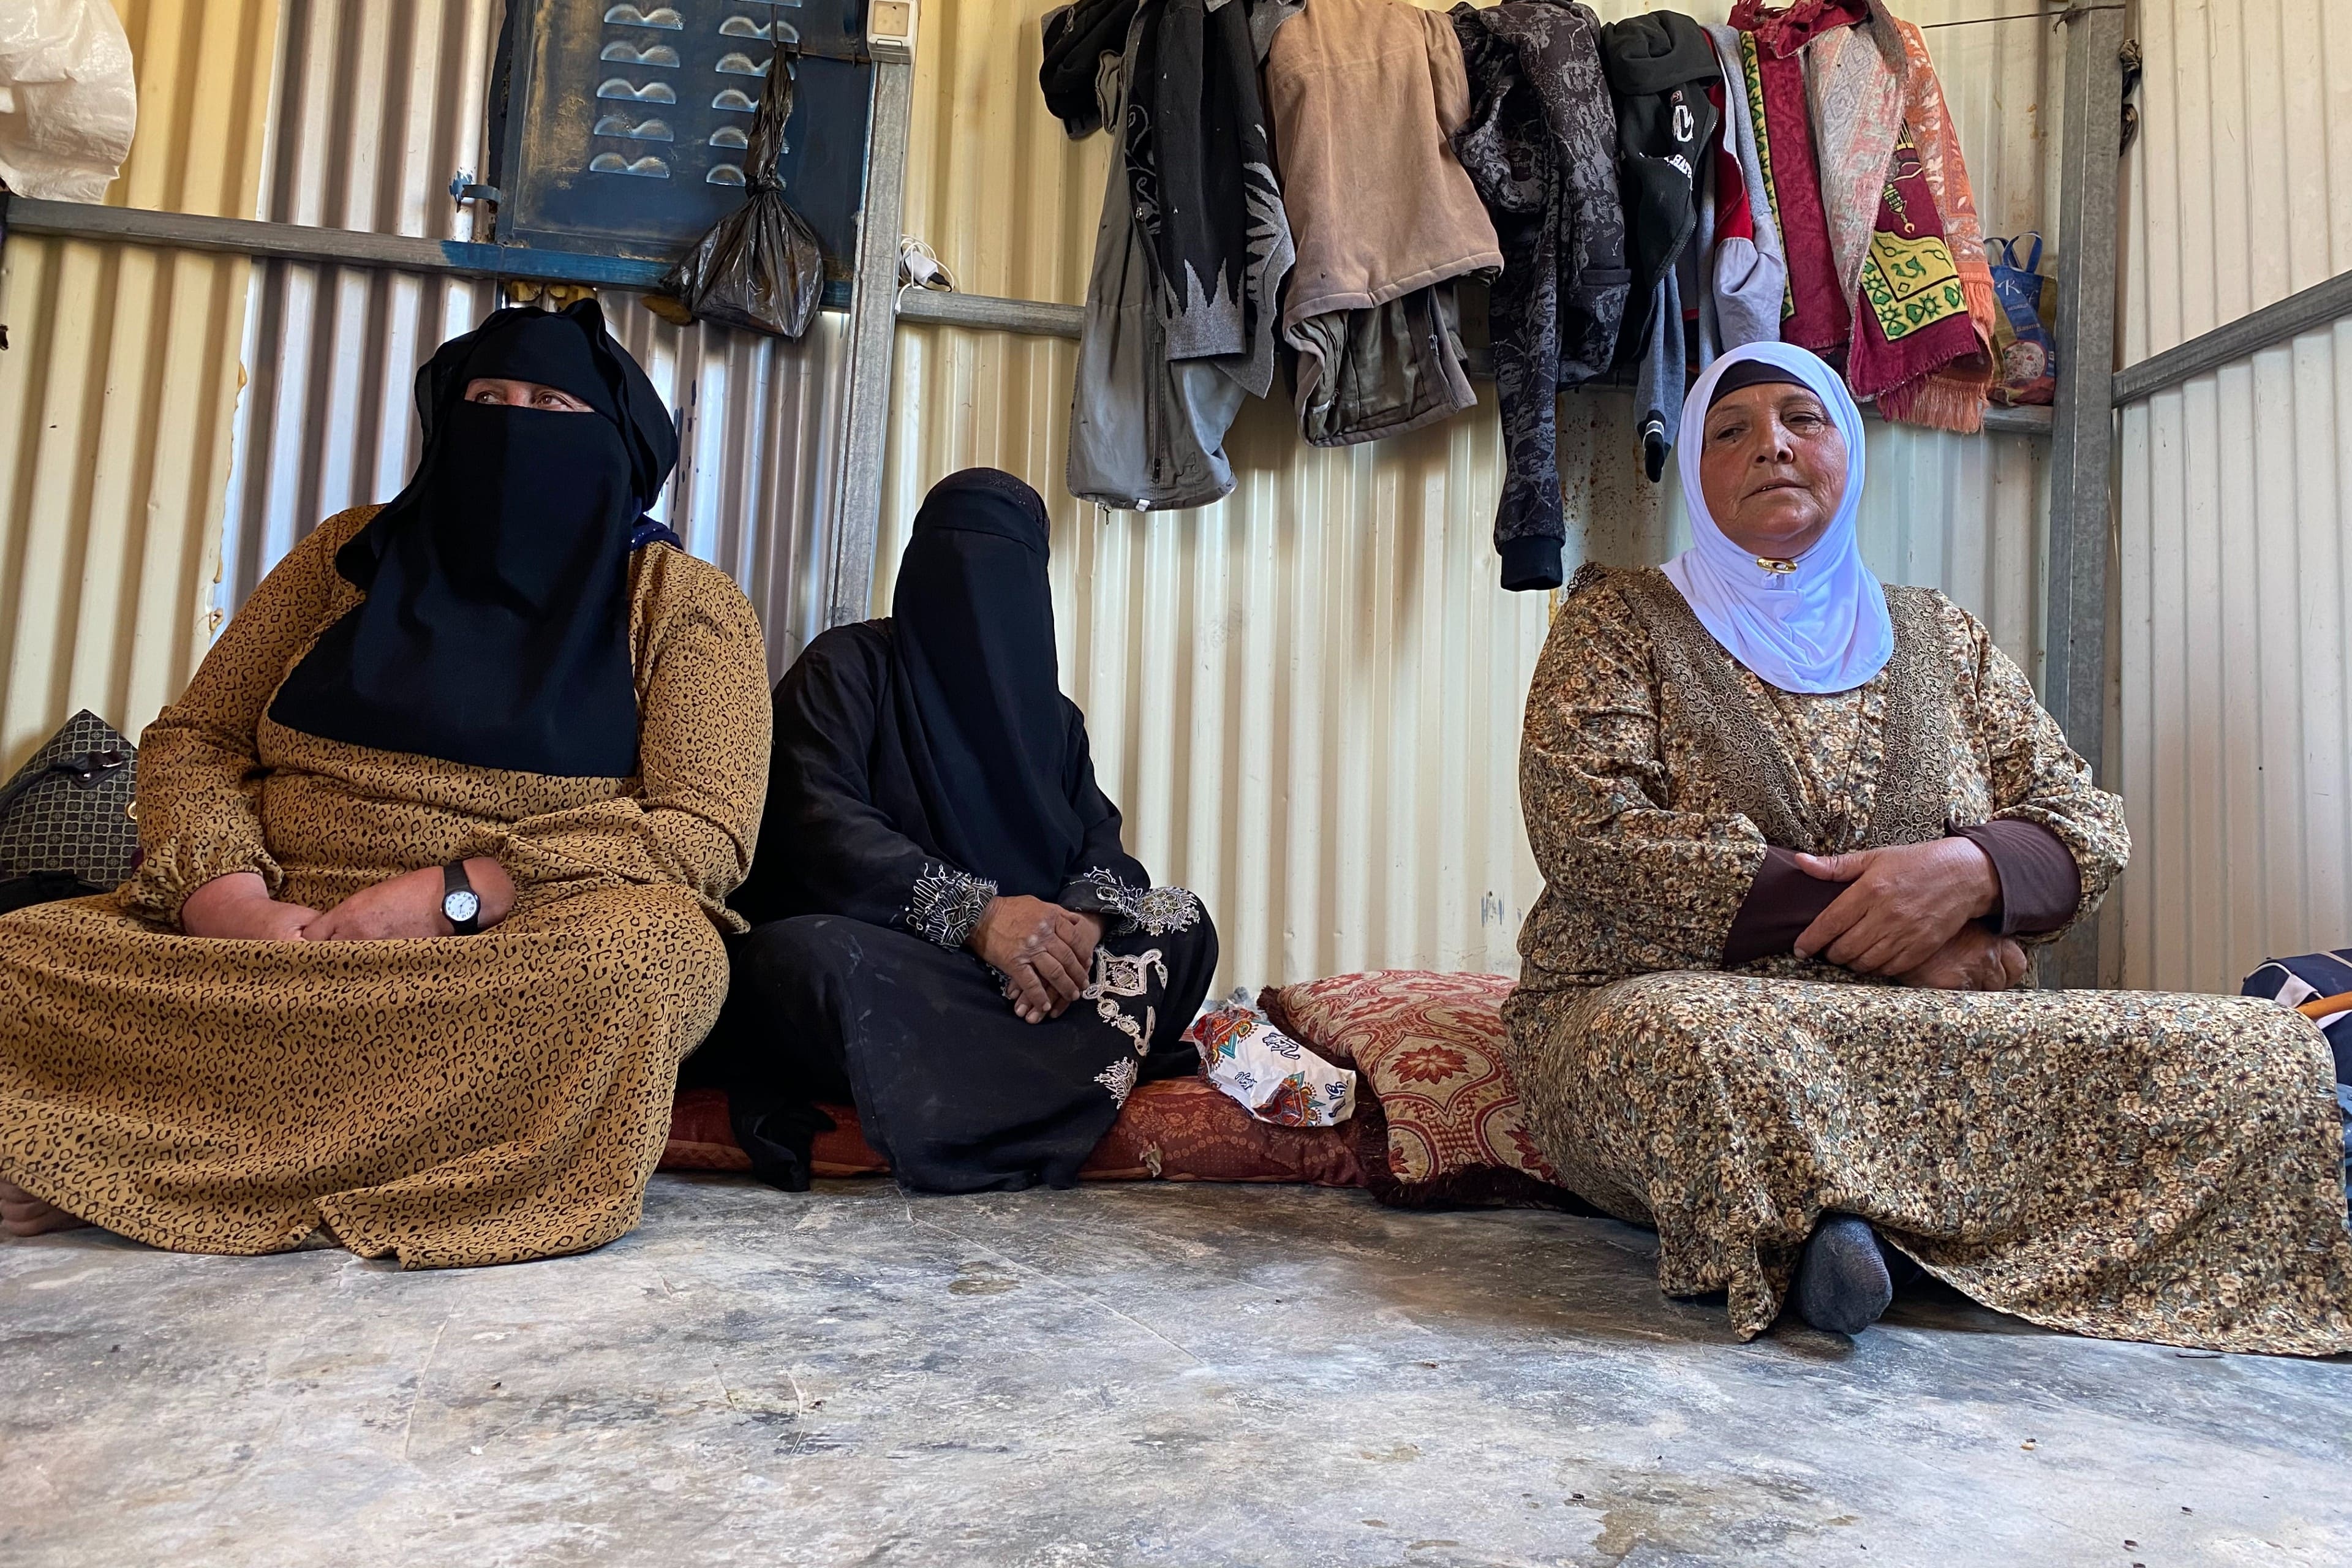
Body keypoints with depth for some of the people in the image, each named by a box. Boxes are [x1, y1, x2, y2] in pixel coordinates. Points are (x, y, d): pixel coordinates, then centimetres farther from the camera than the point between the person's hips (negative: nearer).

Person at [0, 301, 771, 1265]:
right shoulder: (357, 553, 16)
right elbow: (193, 741, 14)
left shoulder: (681, 602, 4)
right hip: (270, 935, 2)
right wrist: (228, 898, -8)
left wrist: (459, 894, -17)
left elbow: (707, 834, -7)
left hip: (523, 956, -1)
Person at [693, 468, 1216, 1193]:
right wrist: (973, 913, -28)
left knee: (1181, 925, -13)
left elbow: (1101, 839, 5)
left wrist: (1085, 917, -21)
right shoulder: (844, 668, 3)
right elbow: (821, 824, -14)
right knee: (800, 957, -37)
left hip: (1022, 964, 5)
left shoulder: (1050, 712, 19)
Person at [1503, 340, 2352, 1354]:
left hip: (1937, 1028, 5)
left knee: (2266, 1055, -16)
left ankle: (1851, 1219, -16)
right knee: (1698, 1041, -40)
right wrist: (1854, 914, -14)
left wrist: (1969, 870, -12)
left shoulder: (1940, 640, 19)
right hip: (1671, 998, -4)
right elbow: (1593, 838, -8)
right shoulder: (1619, 621, 7)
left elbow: (2086, 823, 13)